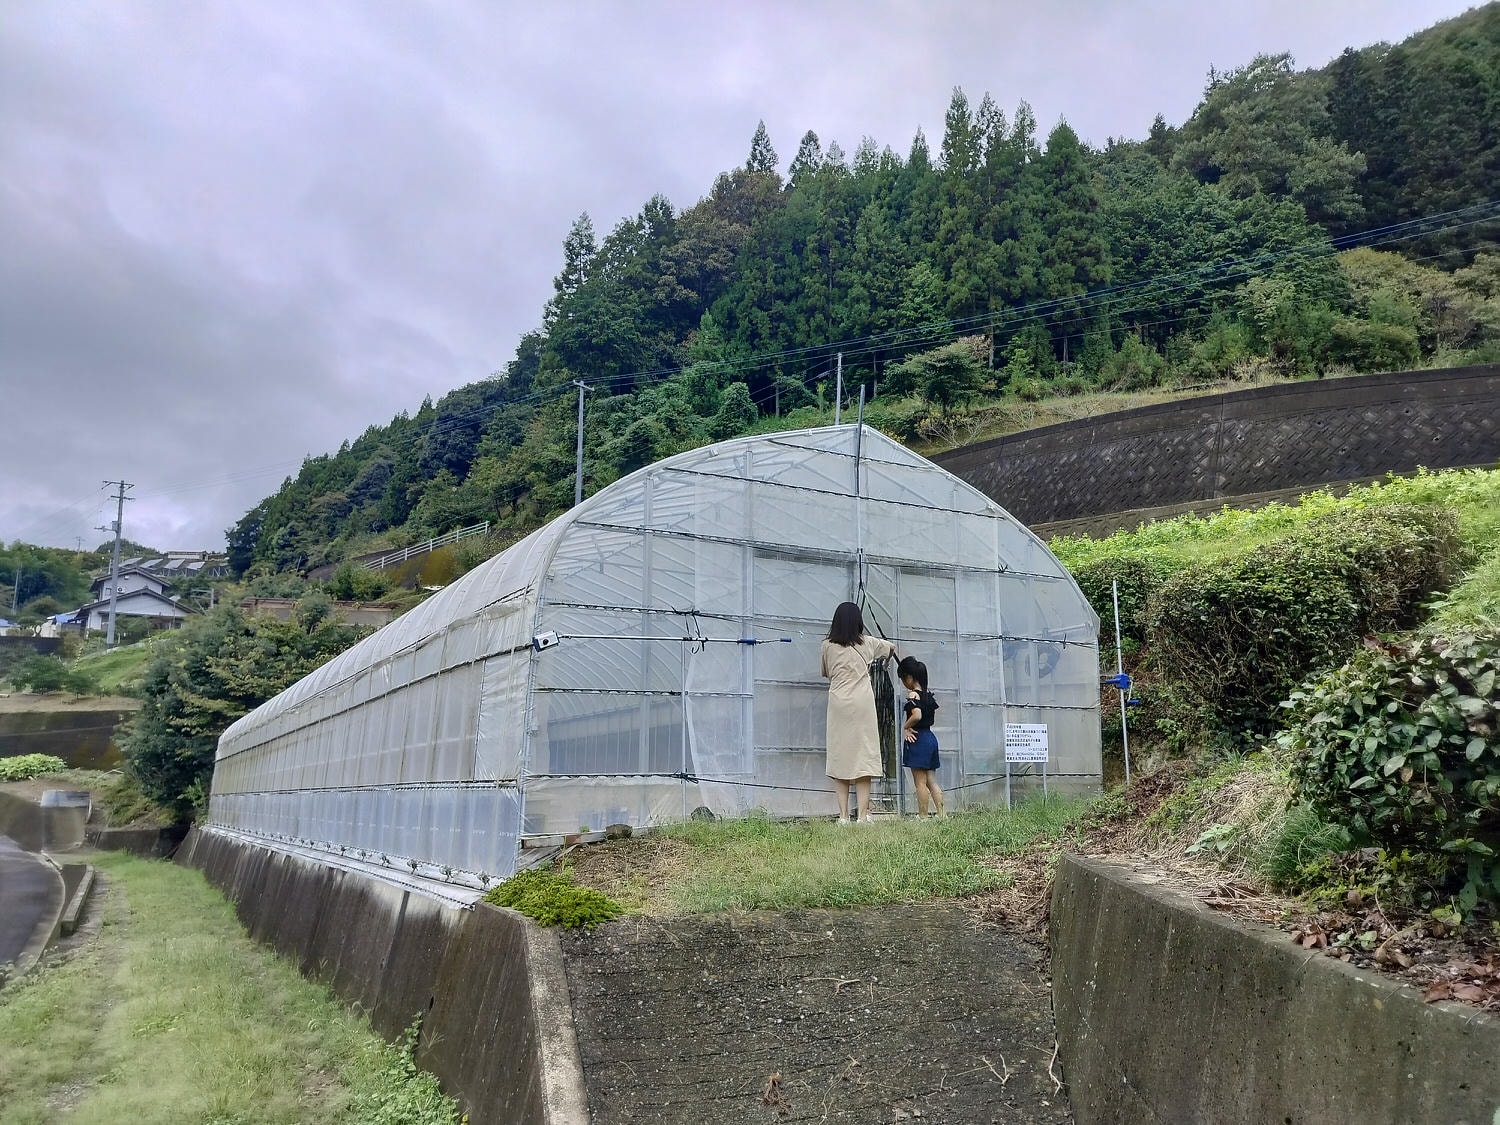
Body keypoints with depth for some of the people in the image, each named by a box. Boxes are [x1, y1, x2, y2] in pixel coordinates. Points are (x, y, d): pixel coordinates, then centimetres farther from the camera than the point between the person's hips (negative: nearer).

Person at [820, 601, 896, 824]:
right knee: (863, 756, 2)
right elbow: (891, 647, 25)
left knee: (840, 757, 3)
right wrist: (884, 659, 46)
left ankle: (844, 815, 0)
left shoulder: (828, 646, 2)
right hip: (862, 704, 0)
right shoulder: (868, 643, 5)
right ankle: (862, 814, -2)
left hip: (838, 704, 0)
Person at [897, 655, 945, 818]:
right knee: (932, 781, 11)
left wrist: (905, 727, -13)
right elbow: (934, 712, 20)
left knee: (920, 783, -2)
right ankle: (941, 813, 9)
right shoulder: (928, 694, 10)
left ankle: (922, 816, 0)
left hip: (918, 739, -8)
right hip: (931, 737, 8)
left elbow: (917, 715, -26)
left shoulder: (913, 694, -14)